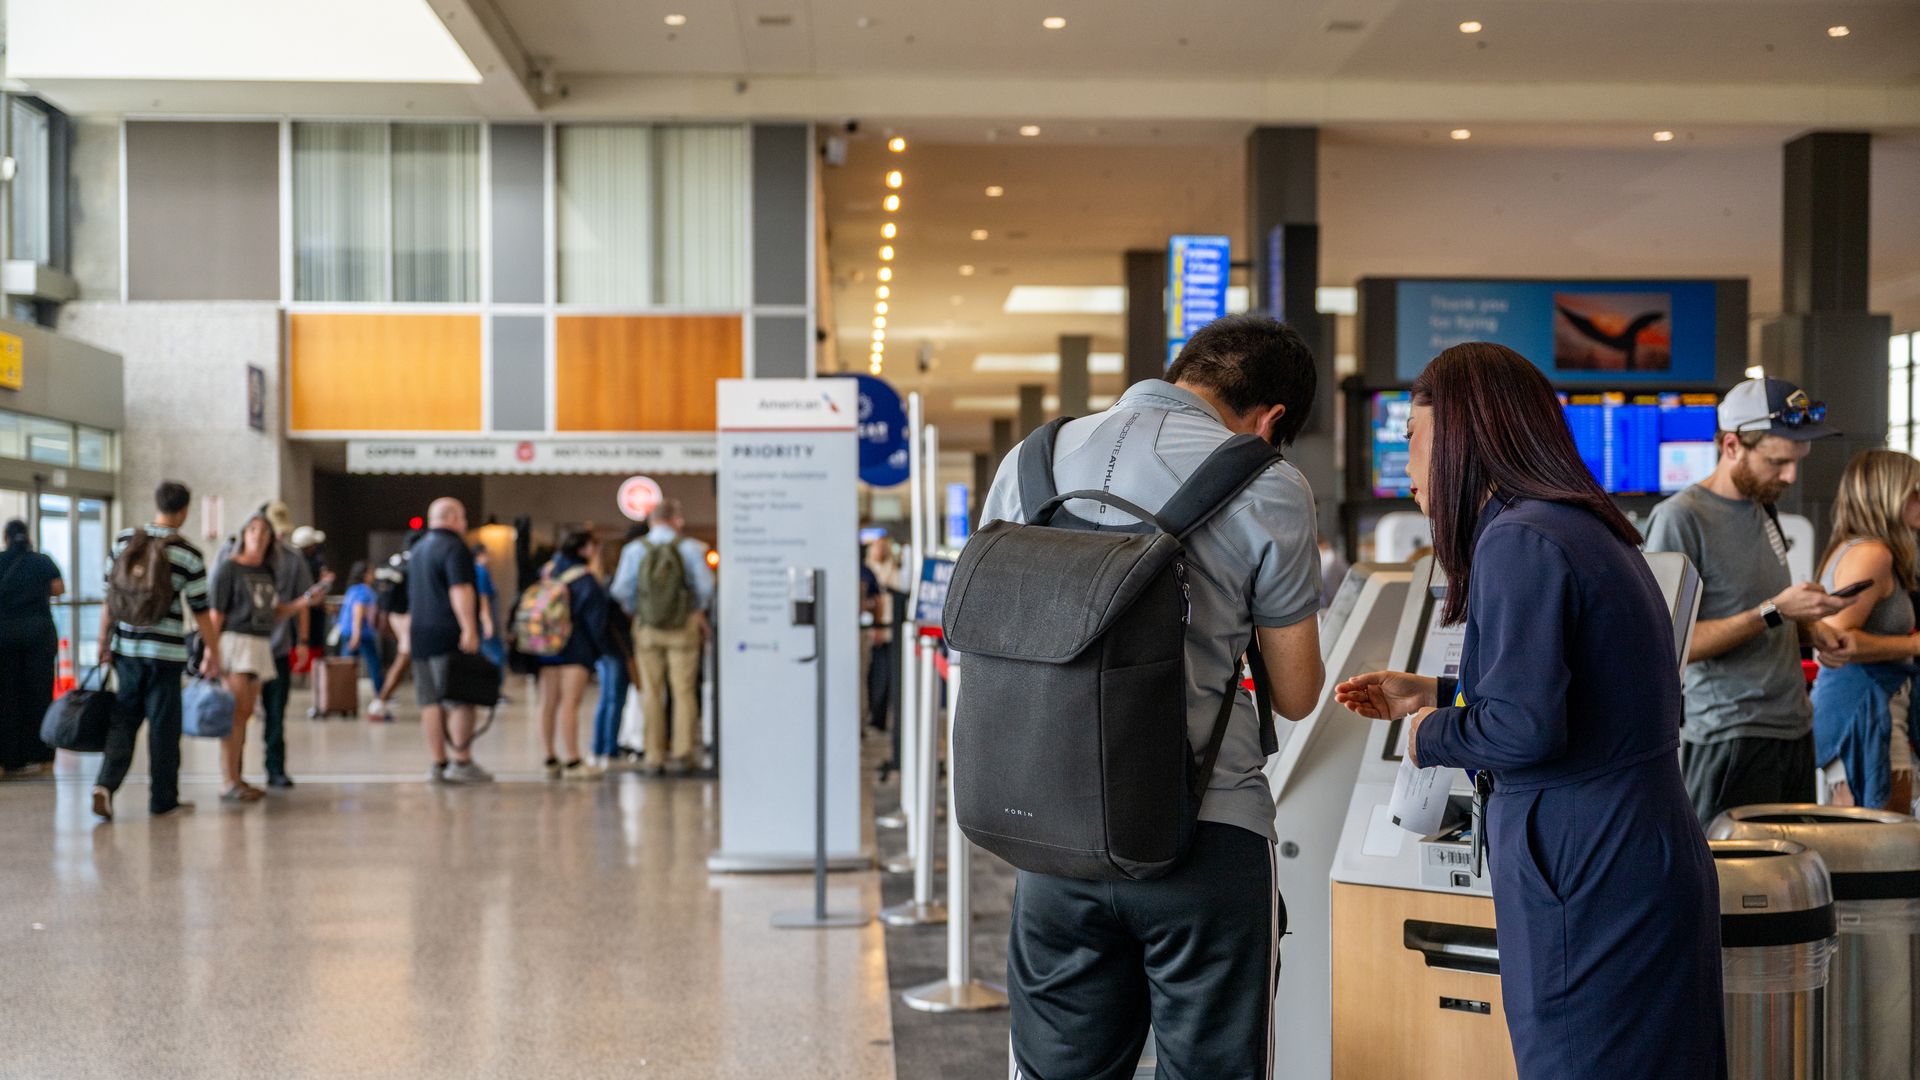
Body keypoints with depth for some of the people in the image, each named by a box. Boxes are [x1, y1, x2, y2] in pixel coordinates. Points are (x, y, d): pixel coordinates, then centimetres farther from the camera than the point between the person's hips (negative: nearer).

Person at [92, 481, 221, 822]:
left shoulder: (123, 541, 2)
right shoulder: (188, 554, -8)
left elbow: (110, 597, 6)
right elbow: (200, 611, -5)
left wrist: (104, 642, 14)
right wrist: (213, 653, 5)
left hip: (126, 648, 3)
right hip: (165, 652, -3)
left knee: (123, 720, 11)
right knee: (164, 725, 5)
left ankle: (106, 783, -8)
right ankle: (163, 799, 13)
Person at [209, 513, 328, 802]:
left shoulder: (267, 572, 16)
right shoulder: (229, 567, -5)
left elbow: (275, 614, 19)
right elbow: (215, 613, -9)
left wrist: (304, 601, 6)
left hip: (261, 646, 7)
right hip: (235, 640, -7)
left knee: (245, 714, 9)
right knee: (236, 714, -11)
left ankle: (235, 778, 14)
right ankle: (229, 784, -11)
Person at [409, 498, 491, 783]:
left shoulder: (418, 549, 22)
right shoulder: (454, 547, -8)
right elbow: (460, 590, -20)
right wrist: (469, 629, -23)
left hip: (421, 634, 9)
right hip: (449, 635, -9)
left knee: (431, 702, 6)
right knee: (460, 700, -7)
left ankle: (438, 763, 7)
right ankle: (462, 762, -10)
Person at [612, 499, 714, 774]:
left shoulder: (635, 550, -2)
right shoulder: (689, 548, -6)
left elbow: (621, 590, -5)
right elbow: (706, 588, -7)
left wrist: (635, 610, 13)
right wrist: (699, 610, 12)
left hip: (646, 628, 2)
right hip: (683, 626, -2)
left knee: (652, 692, 8)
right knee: (684, 691, 3)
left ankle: (654, 757, 8)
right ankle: (683, 752, -1)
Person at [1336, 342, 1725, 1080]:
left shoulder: (1520, 540, -16)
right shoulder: (1590, 529, 14)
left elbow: (1525, 728, -24)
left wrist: (1430, 736, -5)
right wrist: (1431, 694, 24)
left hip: (1591, 881, -10)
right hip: (1652, 860, 10)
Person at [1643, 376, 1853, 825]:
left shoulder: (1763, 506, 13)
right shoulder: (1679, 519, -14)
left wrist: (1808, 627, 5)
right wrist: (1773, 612, -23)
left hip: (1794, 728, 8)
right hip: (1731, 739, -8)